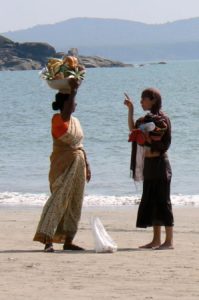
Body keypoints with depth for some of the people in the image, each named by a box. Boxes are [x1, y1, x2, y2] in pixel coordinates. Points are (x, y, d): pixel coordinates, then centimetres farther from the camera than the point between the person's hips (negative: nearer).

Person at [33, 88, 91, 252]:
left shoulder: (76, 121, 15)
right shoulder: (57, 119, -9)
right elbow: (65, 115, -33)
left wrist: (87, 165, 18)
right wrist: (73, 92, -30)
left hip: (78, 165, 8)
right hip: (63, 164, -8)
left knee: (74, 203, 7)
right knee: (59, 199, -14)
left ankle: (68, 241, 11)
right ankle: (47, 240, -16)